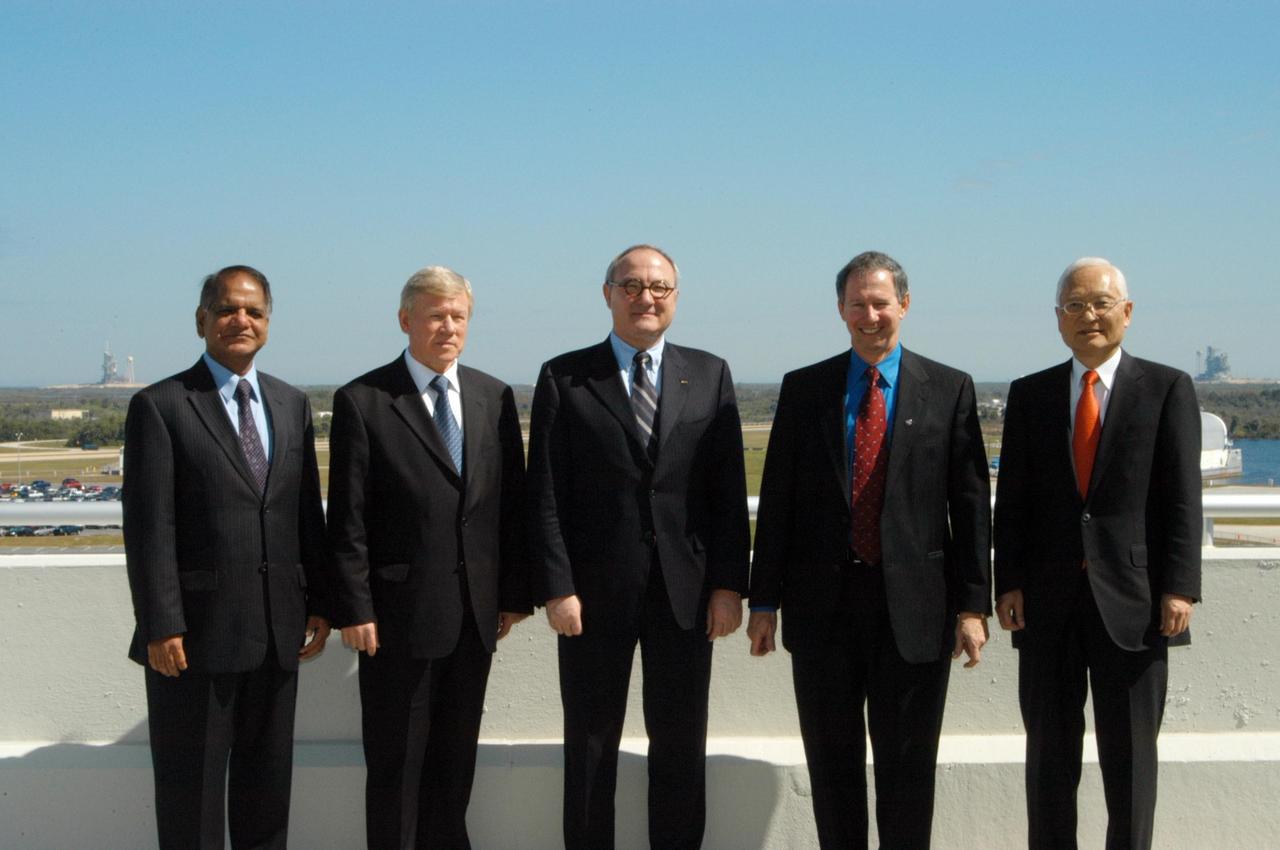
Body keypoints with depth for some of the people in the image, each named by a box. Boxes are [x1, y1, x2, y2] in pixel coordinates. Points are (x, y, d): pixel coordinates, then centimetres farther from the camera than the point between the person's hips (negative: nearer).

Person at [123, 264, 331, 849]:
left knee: (267, 779, 14)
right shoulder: (159, 406, -5)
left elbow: (308, 514, 12)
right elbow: (148, 527, -10)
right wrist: (161, 626, -15)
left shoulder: (292, 405, 11)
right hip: (196, 632, -5)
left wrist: (319, 604, 7)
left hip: (278, 631, 5)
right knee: (191, 785, 6)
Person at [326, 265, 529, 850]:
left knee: (456, 758, 14)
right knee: (396, 762, 7)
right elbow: (347, 519, -7)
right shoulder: (362, 401, -5)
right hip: (399, 614, -4)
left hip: (475, 614, 4)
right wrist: (355, 609, -11)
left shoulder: (495, 398, 9)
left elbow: (512, 502, 10)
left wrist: (514, 592, 6)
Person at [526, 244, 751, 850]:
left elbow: (728, 488, 5)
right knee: (590, 746, 8)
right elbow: (545, 494, -2)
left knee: (681, 744, 9)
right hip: (595, 593, -1)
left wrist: (728, 583, -2)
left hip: (686, 591, 2)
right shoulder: (564, 378, 2)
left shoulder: (710, 375, 8)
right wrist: (556, 587, -10)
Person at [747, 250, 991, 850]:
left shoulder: (949, 389, 3)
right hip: (823, 604, 1)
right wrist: (764, 600, 2)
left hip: (914, 607, -1)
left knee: (908, 765, 7)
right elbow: (776, 500, 5)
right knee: (832, 761, 10)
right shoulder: (803, 389, 6)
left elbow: (971, 503, 1)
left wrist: (973, 604, -4)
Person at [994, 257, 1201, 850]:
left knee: (1130, 752, 6)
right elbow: (1011, 498, 6)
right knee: (1049, 750, 9)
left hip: (1132, 595, -2)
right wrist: (1009, 582, -2)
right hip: (1048, 596, 2)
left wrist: (1178, 587, -9)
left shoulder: (1167, 389, 3)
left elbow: (1182, 496, -2)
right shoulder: (1029, 395, 9)